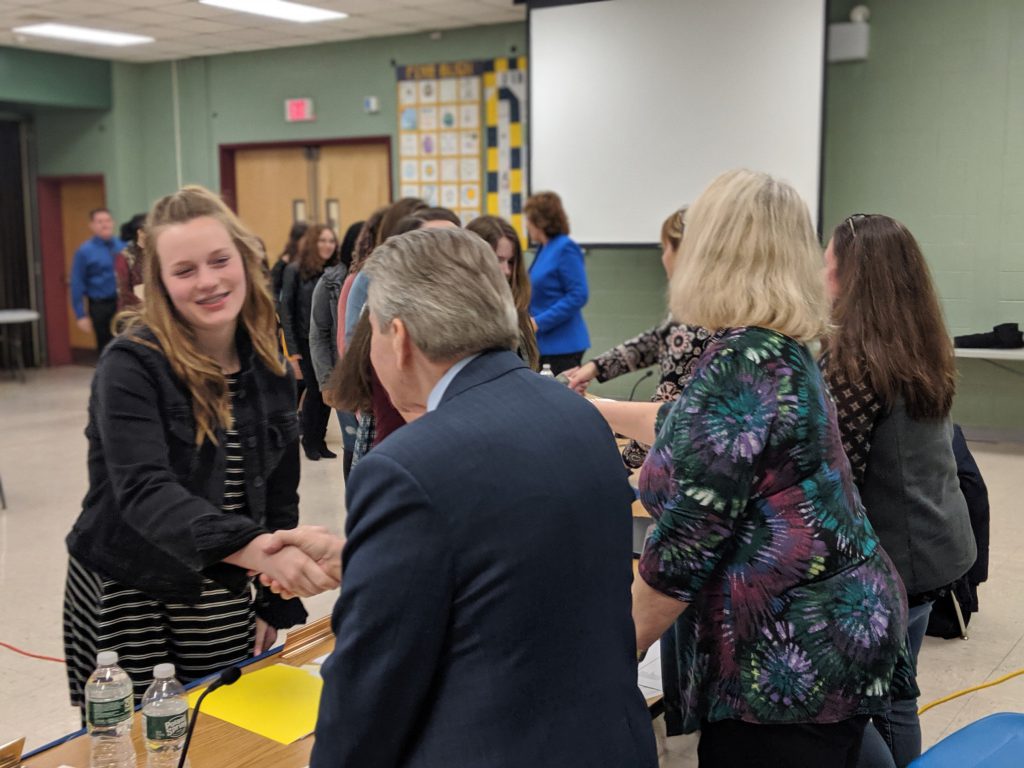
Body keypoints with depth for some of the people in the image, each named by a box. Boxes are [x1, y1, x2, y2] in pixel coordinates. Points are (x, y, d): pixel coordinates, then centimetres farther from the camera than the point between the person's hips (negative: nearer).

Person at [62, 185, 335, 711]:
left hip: (223, 604, 4)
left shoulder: (269, 369, 1)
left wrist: (276, 606, 5)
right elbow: (144, 489, -30)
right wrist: (254, 548, -45)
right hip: (127, 598, -4)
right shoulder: (130, 366, -15)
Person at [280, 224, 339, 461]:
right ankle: (309, 441, 16)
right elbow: (286, 309, -5)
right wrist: (292, 347, -10)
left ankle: (320, 440, 18)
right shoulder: (295, 271, -4)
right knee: (315, 390, -1)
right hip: (307, 342, -3)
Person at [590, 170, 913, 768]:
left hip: (788, 661, -9)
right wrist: (591, 407, 34)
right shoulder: (785, 350, 7)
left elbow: (686, 543, -22)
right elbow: (703, 430, 24)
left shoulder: (739, 365, -22)